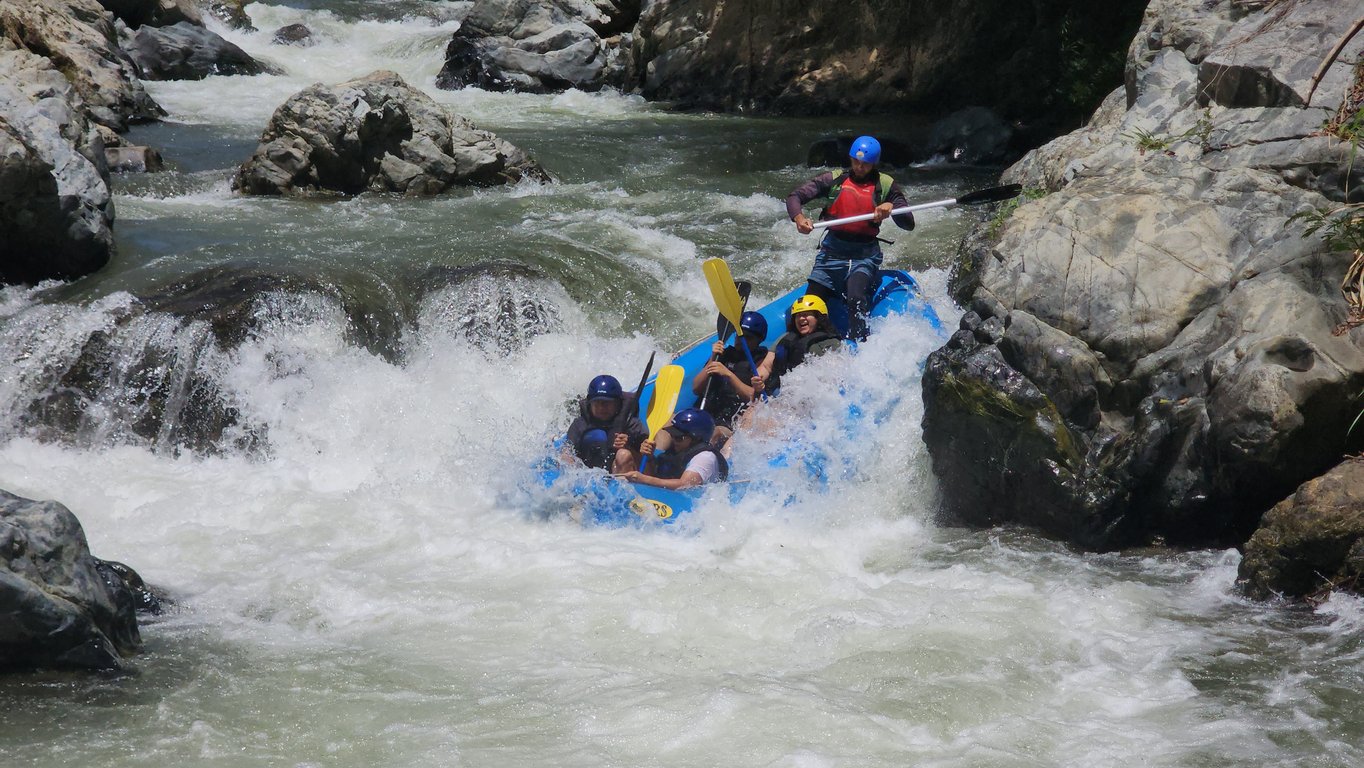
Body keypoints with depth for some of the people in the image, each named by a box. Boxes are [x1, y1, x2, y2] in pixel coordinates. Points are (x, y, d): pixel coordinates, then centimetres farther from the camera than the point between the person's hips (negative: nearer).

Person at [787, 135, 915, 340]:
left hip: (865, 255, -3)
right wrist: (799, 218, -23)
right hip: (832, 252, 3)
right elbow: (794, 196, -1)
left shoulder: (886, 186, 3)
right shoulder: (834, 180, 4)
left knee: (856, 299, -28)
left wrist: (891, 207, -21)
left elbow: (909, 224, 0)